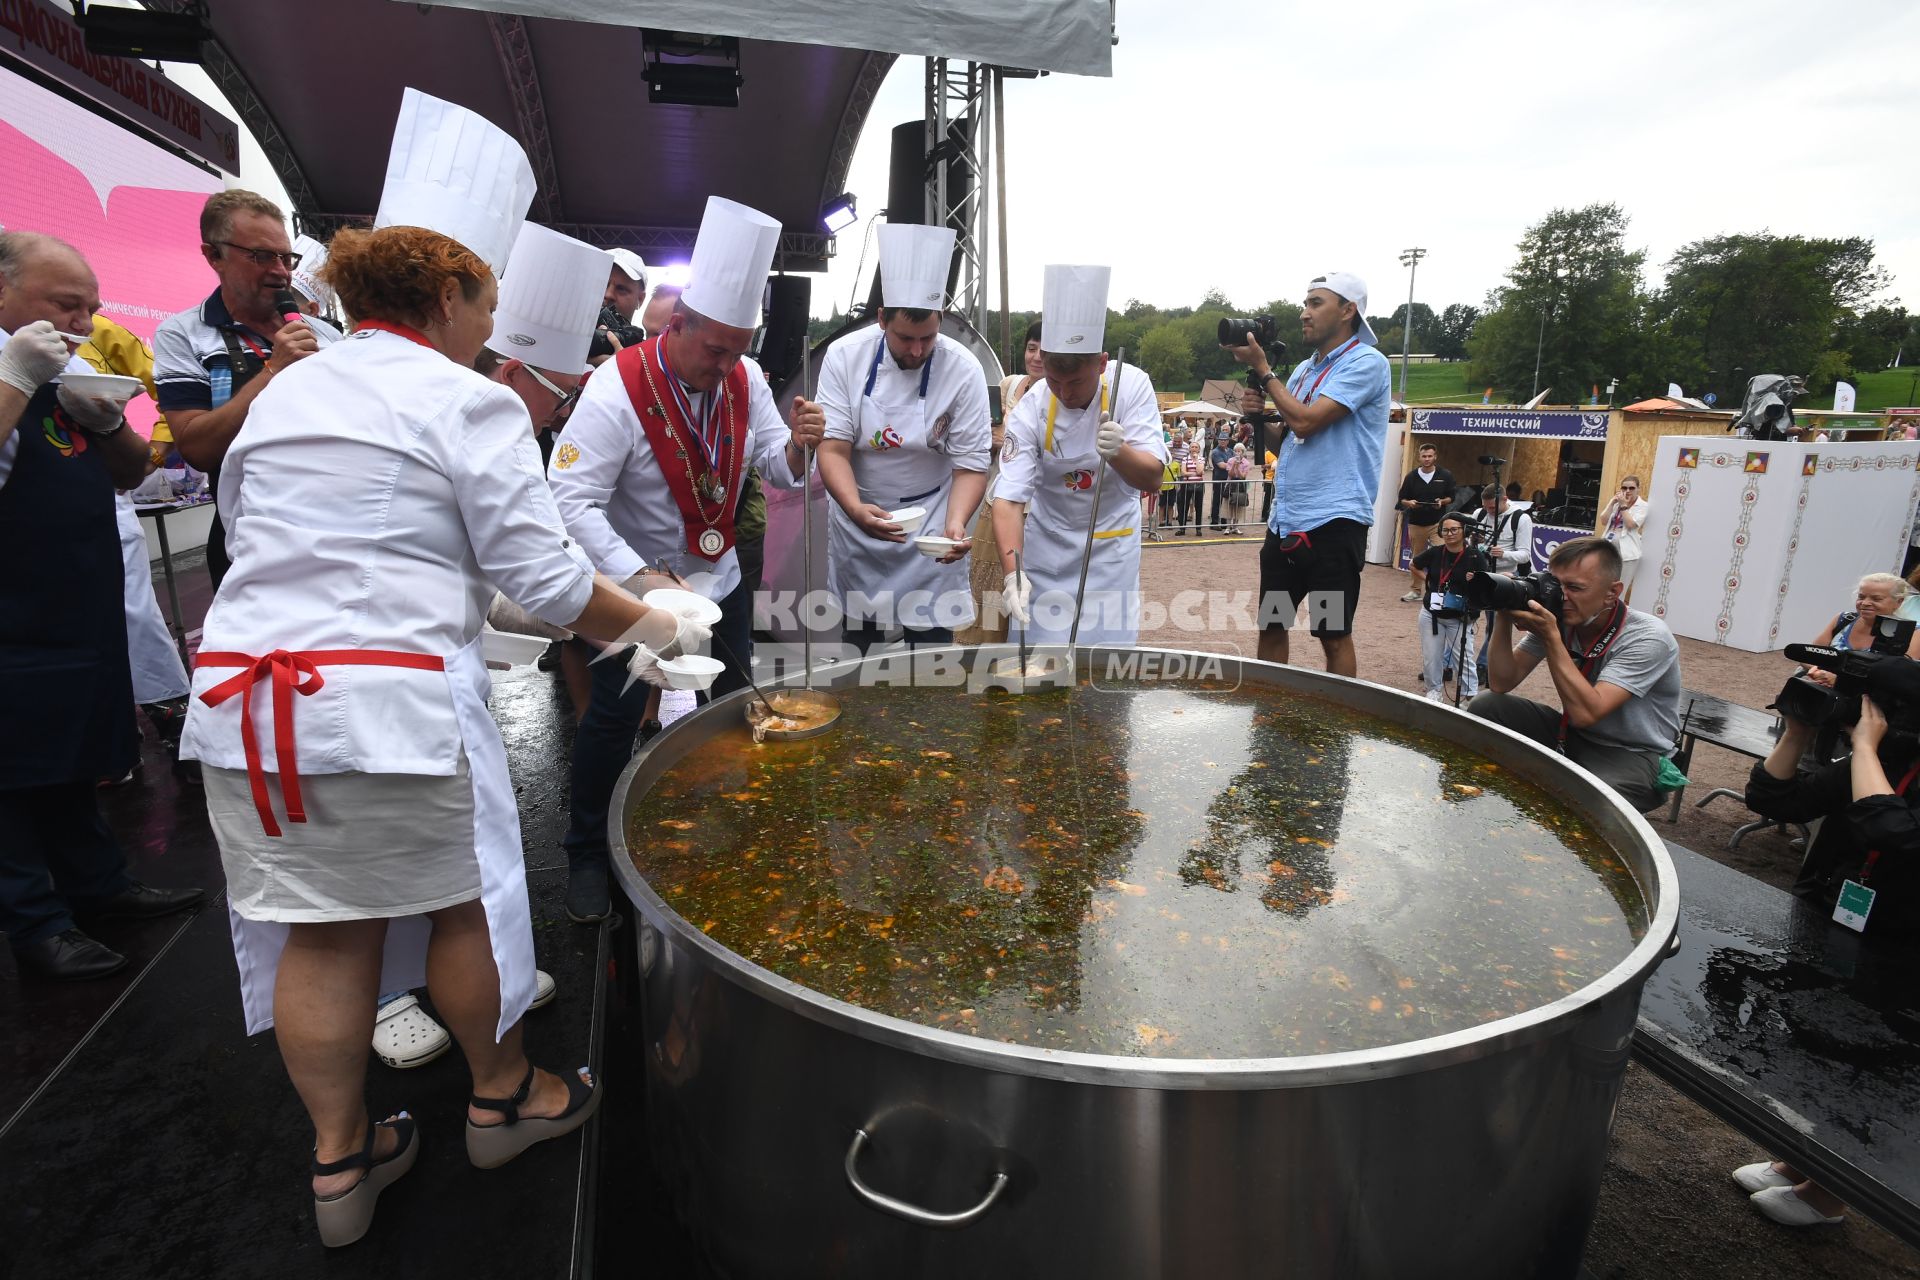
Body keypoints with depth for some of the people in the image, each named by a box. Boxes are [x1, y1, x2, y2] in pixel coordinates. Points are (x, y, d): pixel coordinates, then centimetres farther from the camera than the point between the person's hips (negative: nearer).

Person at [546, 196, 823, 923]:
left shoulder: (744, 378, -6)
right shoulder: (617, 390, -24)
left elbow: (775, 470, 0)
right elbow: (572, 501, -27)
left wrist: (797, 446, -24)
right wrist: (642, 578, -35)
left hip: (719, 577, 6)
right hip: (634, 584, -5)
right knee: (615, 714, -2)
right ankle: (587, 856, 20)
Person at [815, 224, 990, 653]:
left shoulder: (963, 370, -14)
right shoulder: (845, 356, -12)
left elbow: (970, 465, -11)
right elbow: (833, 449, -14)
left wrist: (956, 523, -30)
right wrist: (856, 510, -33)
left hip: (931, 521, -1)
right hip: (857, 514, 1)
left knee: (931, 637, 2)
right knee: (857, 641, 8)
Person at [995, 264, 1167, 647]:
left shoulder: (1132, 386, -16)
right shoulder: (1030, 412, -19)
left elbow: (1152, 478, -20)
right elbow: (1009, 499, -24)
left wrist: (1118, 452, -42)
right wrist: (1012, 571, -39)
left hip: (1112, 547, 1)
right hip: (1048, 547, 0)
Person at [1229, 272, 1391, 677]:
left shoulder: (1366, 363, -8)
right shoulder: (1304, 369, 16)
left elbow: (1305, 422, -19)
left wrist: (1261, 366, -8)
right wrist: (1259, 414, 2)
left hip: (1334, 522, -8)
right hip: (1285, 520, 8)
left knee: (1333, 636, 0)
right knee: (1270, 625, 13)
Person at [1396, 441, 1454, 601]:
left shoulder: (1445, 475, 0)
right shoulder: (1411, 476, 3)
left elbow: (1451, 498, 7)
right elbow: (1402, 499, 8)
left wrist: (1442, 502, -14)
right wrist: (1409, 503, -14)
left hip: (1437, 523, -2)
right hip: (1416, 523, 2)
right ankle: (1415, 589, 20)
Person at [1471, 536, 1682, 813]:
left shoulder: (1648, 637, -23)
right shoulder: (1556, 618, -8)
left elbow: (1586, 712, -33)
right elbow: (1502, 684, -10)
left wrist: (1550, 636, -34)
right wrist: (1503, 619, -22)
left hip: (1631, 754, -6)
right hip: (1572, 735, 6)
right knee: (1485, 707, -12)